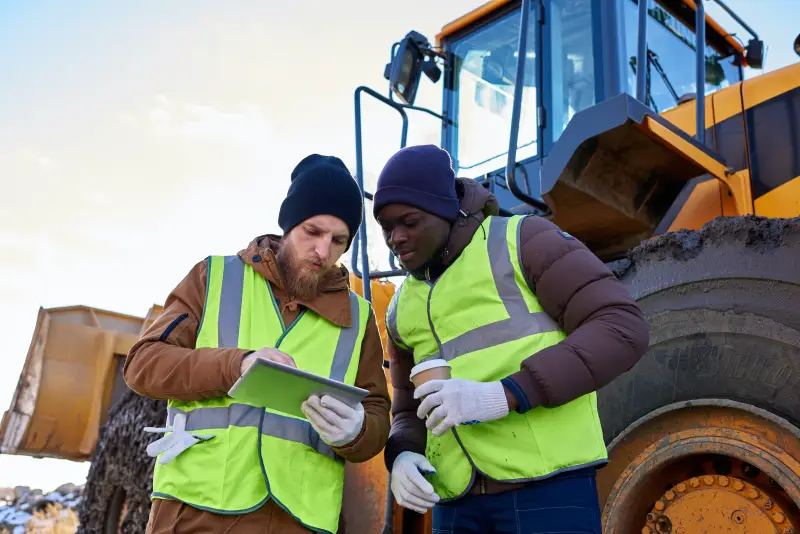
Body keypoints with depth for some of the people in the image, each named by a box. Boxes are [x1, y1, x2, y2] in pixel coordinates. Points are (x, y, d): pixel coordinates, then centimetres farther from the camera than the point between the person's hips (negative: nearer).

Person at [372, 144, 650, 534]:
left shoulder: (522, 240, -1)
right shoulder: (404, 309, 17)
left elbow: (622, 329, -10)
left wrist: (504, 395, -21)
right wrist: (400, 457, -2)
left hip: (547, 484, -5)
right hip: (457, 501, 6)